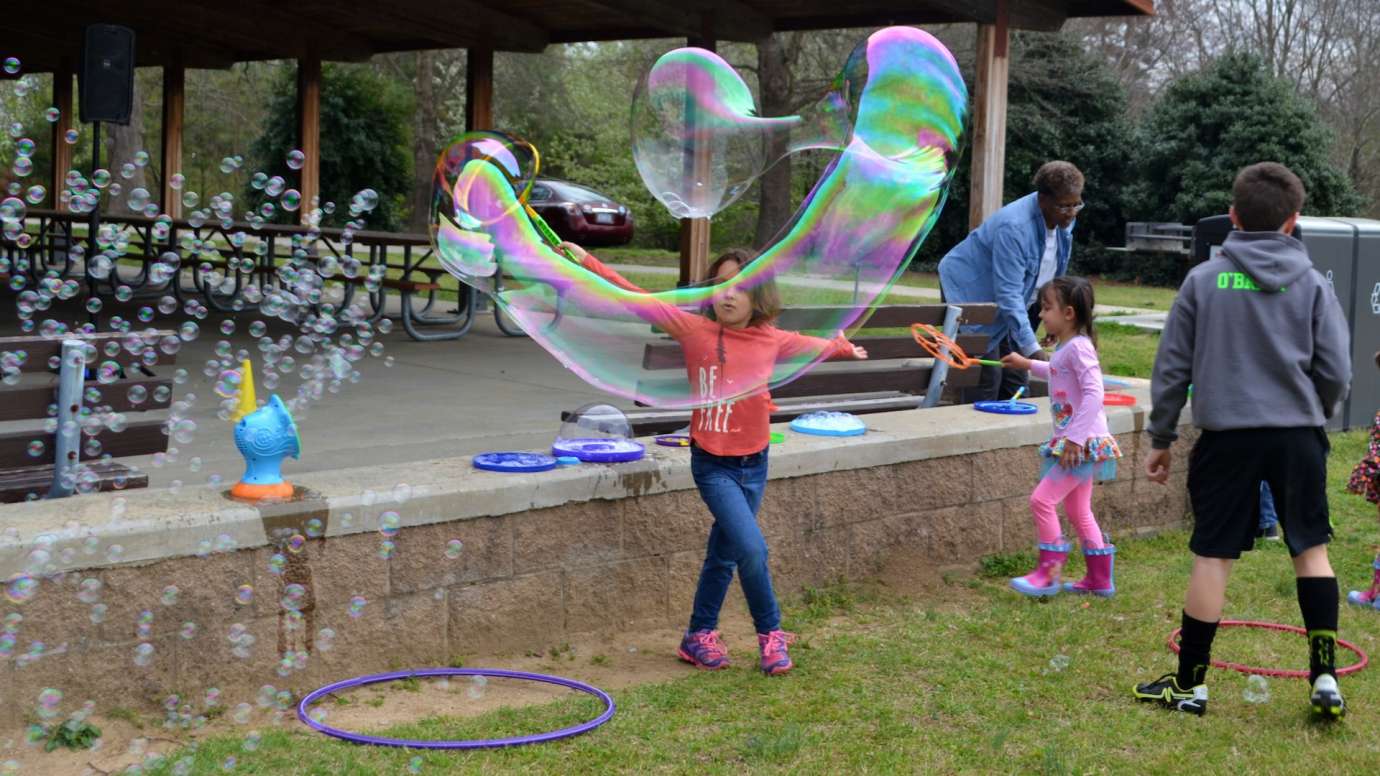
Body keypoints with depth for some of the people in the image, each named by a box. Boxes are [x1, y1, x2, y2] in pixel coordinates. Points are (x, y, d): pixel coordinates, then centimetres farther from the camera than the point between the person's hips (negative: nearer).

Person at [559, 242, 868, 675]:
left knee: (724, 554, 13)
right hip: (713, 464, -4)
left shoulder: (772, 340, -1)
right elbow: (639, 300, -14)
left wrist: (844, 347, 38)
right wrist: (586, 262, -19)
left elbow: (813, 345, 20)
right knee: (752, 548, -15)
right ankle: (771, 634, 4)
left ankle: (700, 637, 29)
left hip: (753, 463, 4)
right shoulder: (695, 330, -10)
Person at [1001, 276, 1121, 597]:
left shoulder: (1078, 347, -18)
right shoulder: (1064, 348, 12)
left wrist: (1074, 438, -29)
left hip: (1084, 442, -10)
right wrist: (1028, 364, 36)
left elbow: (1094, 394, -26)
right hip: (1078, 444, 10)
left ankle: (1048, 573, -2)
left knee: (1042, 500, -10)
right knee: (1078, 511, 15)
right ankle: (1100, 579, 22)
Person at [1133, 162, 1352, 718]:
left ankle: (1190, 684, 11)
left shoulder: (1203, 280, 1)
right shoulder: (1312, 285, 1)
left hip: (1226, 436, 0)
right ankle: (1324, 676, 12)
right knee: (1311, 549, 14)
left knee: (1212, 558, 4)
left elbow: (1171, 366, 3)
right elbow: (1336, 372, 0)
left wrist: (1161, 437, 12)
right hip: (1297, 435, 1)